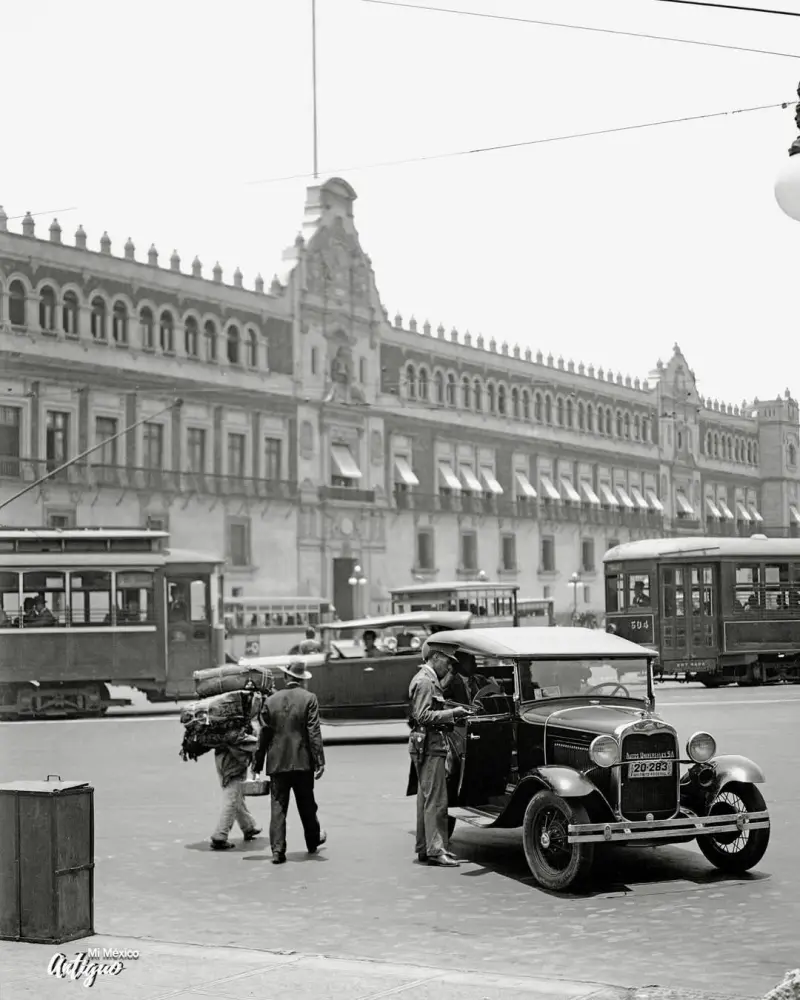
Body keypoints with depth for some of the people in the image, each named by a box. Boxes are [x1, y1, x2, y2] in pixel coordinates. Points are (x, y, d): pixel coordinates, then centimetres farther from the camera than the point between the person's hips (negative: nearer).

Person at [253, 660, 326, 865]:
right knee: (306, 804, 15)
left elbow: (264, 734, 5)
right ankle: (313, 841, 32)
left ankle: (277, 850, -5)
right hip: (302, 762, -1)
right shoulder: (309, 699, -5)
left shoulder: (271, 700, 2)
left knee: (278, 806, 3)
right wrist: (319, 761, -9)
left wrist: (258, 763, 11)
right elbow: (314, 732, -10)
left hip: (277, 763, 1)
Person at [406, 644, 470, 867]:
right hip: (429, 746, -11)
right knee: (436, 801, -9)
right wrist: (452, 713, -20)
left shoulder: (429, 680, 19)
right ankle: (435, 851, -8)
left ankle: (425, 848, 21)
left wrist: (452, 715, 12)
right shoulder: (425, 682, -14)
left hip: (429, 746, 11)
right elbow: (423, 716, -23)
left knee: (427, 799, 14)